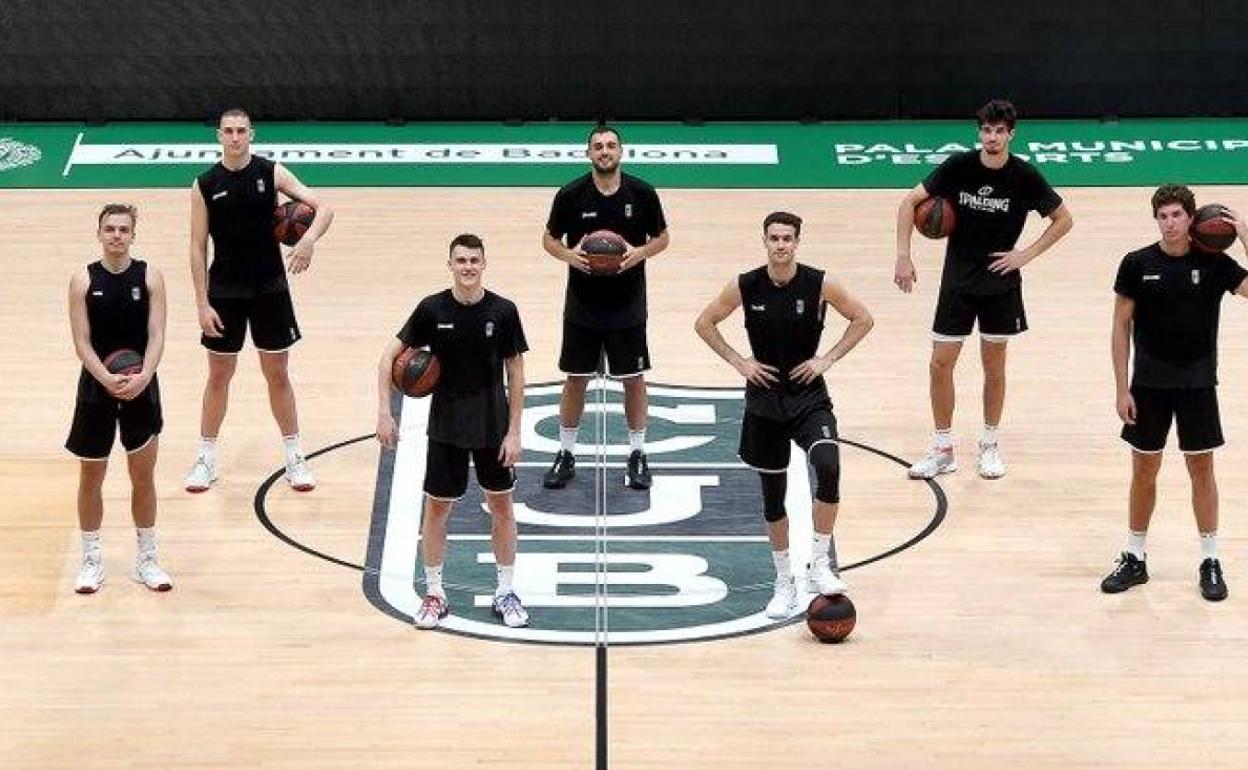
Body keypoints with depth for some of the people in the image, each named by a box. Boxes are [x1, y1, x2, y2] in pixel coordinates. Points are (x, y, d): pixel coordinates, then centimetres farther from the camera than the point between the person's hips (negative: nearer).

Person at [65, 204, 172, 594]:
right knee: (91, 478, 9)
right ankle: (91, 559, 23)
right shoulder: (83, 281, -6)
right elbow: (82, 342, -9)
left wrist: (144, 376, -25)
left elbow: (156, 336, -9)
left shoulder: (149, 276, -5)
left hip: (141, 387, 0)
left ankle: (146, 559, 22)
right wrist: (107, 379, -24)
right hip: (96, 388, 0)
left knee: (143, 477, 9)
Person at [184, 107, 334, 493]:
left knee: (277, 374, 8)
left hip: (269, 288, 0)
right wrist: (202, 304, -7)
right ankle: (206, 459, 20)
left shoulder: (271, 172, -6)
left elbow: (323, 207, -10)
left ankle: (294, 457, 19)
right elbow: (198, 247, -3)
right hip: (224, 291, 0)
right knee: (219, 375, 9)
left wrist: (309, 239, -31)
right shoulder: (205, 185, -5)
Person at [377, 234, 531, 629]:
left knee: (502, 505, 9)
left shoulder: (503, 311, -10)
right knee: (437, 507, 5)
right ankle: (434, 593, 19)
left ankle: (506, 592, 23)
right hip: (446, 428, 0)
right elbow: (389, 356, -4)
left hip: (493, 427, 0)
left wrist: (514, 431, -7)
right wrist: (384, 412, -12)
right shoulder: (432, 309, -10)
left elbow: (515, 373, -4)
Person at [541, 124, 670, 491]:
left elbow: (661, 238, 3)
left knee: (633, 378, 7)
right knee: (575, 379, 7)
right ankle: (566, 454, 20)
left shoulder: (642, 193, -7)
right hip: (582, 306, 0)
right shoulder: (571, 195, -8)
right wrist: (568, 255, -19)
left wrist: (641, 252, -17)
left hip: (628, 306, 0)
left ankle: (638, 454, 20)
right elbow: (549, 239, 2)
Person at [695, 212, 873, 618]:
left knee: (828, 467, -28)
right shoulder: (746, 286, -7)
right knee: (773, 494, 9)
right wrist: (739, 362, -3)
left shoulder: (819, 284, -10)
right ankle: (784, 583, 25)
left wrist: (828, 358, -5)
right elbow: (704, 323, 6)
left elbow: (862, 319, 3)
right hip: (765, 399, 2)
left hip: (809, 397, -2)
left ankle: (819, 565, -15)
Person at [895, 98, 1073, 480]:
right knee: (941, 363, 0)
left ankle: (989, 446, 25)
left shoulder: (1024, 176, -11)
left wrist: (1026, 254, -8)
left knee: (994, 367, 9)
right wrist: (903, 256, -11)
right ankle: (943, 450, 12)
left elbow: (1063, 220, 1)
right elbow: (910, 202, -3)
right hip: (958, 281, 1)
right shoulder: (959, 166, -10)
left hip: (1000, 284, -1)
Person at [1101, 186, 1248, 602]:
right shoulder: (1137, 264, -6)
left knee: (1201, 470, 7)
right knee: (1144, 470, 8)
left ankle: (1210, 562, 17)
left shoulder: (1213, 263, -6)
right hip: (1150, 384, 0)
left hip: (1198, 384, 0)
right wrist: (1122, 389, -5)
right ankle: (1134, 559, 20)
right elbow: (1121, 326, -2)